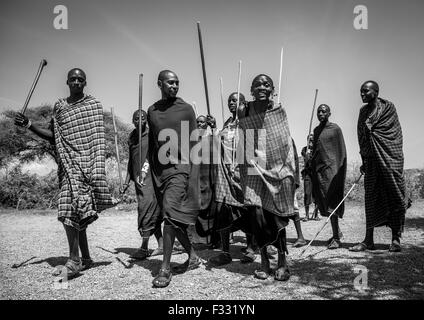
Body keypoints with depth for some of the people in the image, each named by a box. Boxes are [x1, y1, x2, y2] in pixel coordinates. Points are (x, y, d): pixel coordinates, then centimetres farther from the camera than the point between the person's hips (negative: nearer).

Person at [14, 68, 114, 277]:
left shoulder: (95, 105, 5)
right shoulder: (59, 107, 16)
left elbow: (98, 138, 2)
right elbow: (53, 137, 17)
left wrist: (98, 164, -7)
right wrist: (29, 125, 6)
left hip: (87, 162, -4)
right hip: (67, 162, 5)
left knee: (73, 209, -15)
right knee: (74, 210, 5)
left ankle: (74, 261, -11)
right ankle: (85, 258, 15)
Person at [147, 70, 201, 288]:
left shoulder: (185, 109, 2)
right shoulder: (152, 110, 13)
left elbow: (193, 143, -1)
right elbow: (151, 142, 17)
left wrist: (193, 173, -8)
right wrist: (147, 166, 7)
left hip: (179, 167, -5)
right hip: (159, 169, 5)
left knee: (171, 214, -14)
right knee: (174, 219, 9)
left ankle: (165, 268, -7)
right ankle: (193, 257, 24)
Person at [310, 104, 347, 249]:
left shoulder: (335, 129, -2)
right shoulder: (316, 130, 17)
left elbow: (342, 152, -5)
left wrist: (339, 171, -12)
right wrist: (311, 169, 14)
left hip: (331, 168, -7)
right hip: (318, 169, 7)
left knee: (331, 203, -12)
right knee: (323, 203, 9)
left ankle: (336, 238, -9)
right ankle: (337, 232, 26)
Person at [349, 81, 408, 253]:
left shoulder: (388, 107, -2)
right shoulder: (363, 111, 13)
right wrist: (364, 160, 6)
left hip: (389, 158, -5)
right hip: (372, 160, 5)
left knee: (394, 196, -1)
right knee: (371, 197, 2)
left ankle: (396, 239, 6)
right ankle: (368, 240, 5)